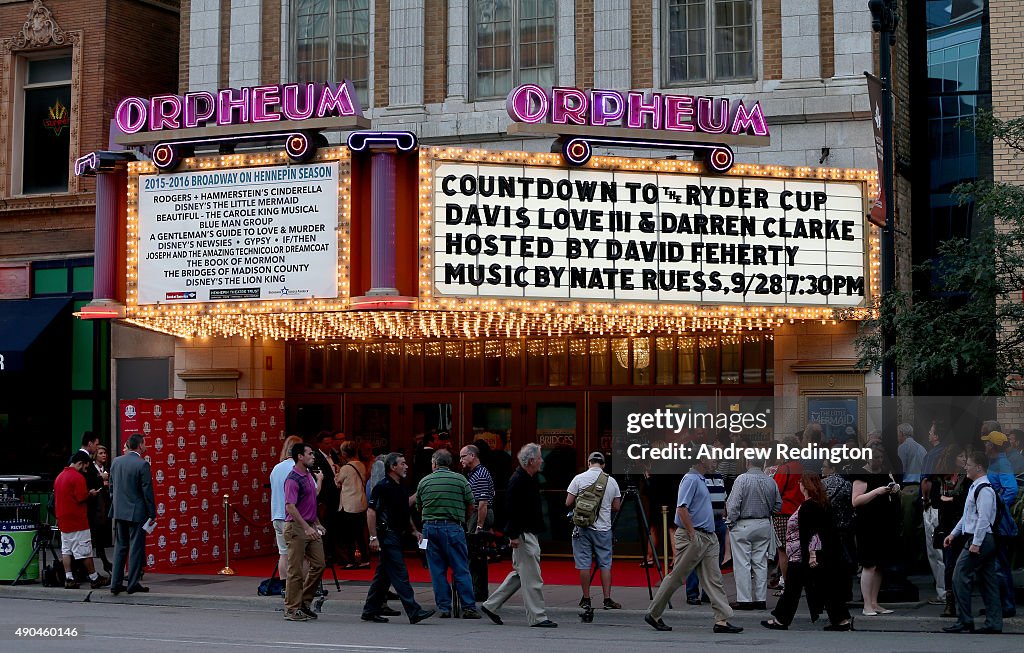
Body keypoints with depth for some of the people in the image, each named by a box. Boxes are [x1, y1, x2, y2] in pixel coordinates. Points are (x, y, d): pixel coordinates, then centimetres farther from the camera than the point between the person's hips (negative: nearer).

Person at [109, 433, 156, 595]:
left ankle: (115, 583, 12)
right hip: (136, 512, -6)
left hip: (119, 511, 6)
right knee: (136, 547, 2)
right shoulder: (142, 464, -14)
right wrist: (152, 513, -6)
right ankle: (133, 583, 5)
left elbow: (111, 487, 12)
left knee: (120, 547, 13)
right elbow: (147, 491, -13)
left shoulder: (116, 462, 5)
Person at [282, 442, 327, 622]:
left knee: (318, 564, 8)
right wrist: (306, 527, -26)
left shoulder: (309, 476, 14)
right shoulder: (292, 479, -15)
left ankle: (304, 603, 18)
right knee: (296, 570, -4)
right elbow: (290, 507, -22)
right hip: (296, 527, -9)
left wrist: (317, 524, 22)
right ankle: (292, 609, 3)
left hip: (310, 527, 9)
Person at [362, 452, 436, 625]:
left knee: (383, 575, 12)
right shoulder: (382, 486, -12)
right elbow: (371, 511, -15)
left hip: (396, 535, 9)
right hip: (387, 535, -9)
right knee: (400, 574, -10)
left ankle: (370, 611, 19)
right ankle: (414, 612, -13)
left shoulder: (401, 488, 17)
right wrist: (374, 537, -20)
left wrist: (414, 530, 17)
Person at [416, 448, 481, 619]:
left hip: (430, 527, 2)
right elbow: (471, 506, 3)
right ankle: (468, 607, -2)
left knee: (437, 571, 7)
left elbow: (419, 508, 14)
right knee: (461, 569, 1)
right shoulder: (460, 480, -1)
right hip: (453, 528, -2)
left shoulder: (424, 482, 6)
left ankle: (444, 608, 7)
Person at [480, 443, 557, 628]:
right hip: (522, 535, -11)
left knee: (519, 574, 16)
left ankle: (491, 605, 22)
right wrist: (513, 535, -23)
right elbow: (510, 509, -21)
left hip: (529, 534, 11)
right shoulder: (518, 480, -17)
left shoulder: (530, 479, 14)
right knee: (532, 577, -6)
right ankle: (537, 617, 0)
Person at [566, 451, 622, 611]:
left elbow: (568, 503, -5)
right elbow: (616, 507, 6)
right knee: (605, 564, 7)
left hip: (583, 527, -1)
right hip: (604, 528, 1)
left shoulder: (579, 479, -5)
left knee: (584, 564, 4)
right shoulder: (611, 481, 1)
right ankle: (607, 599, 4)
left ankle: (586, 600, 7)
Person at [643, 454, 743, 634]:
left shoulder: (700, 480, 18)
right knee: (677, 577, -1)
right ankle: (653, 614, 10)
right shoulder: (691, 479, -13)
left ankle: (722, 620, 1)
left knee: (714, 579, 3)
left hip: (708, 537, 10)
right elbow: (681, 508, -22)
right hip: (693, 536, -10)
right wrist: (692, 535, -20)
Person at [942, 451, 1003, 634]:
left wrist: (975, 544, -23)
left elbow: (983, 519, -22)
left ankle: (964, 622, -4)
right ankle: (994, 623, 11)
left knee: (960, 578, -8)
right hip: (987, 541, 10)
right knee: (988, 582, 9)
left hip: (979, 540, -10)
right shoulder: (975, 487, 16)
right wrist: (954, 534, 24)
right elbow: (968, 516, 24)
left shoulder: (984, 490, -16)